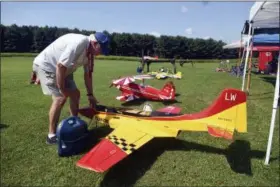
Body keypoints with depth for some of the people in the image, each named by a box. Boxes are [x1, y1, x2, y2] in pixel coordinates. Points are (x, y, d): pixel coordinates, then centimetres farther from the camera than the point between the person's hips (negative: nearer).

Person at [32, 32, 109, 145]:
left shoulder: (89, 52, -1)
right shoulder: (79, 43, -31)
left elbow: (88, 74, 6)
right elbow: (60, 66, -33)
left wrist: (90, 95, 7)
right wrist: (62, 89, -23)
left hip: (63, 69, 10)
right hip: (45, 65, -9)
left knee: (75, 94, 8)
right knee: (60, 98, -18)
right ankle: (52, 136, -6)